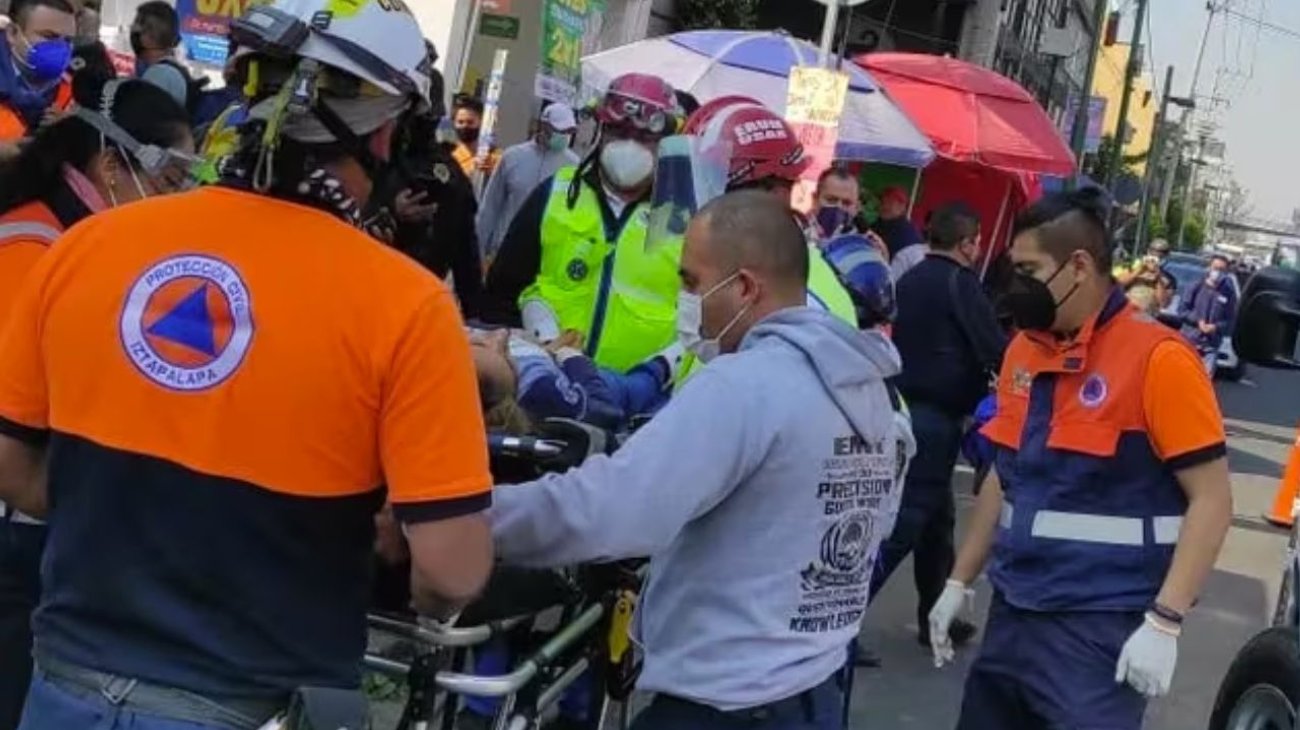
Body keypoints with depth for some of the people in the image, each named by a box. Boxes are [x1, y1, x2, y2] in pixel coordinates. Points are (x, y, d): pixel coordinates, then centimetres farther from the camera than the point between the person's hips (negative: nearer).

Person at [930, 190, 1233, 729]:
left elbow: (1212, 500, -14)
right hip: (1013, 612, 7)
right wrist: (959, 582, 18)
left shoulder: (1158, 358, -13)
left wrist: (1164, 623, -20)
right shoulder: (1022, 351, 8)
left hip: (1101, 626, -6)